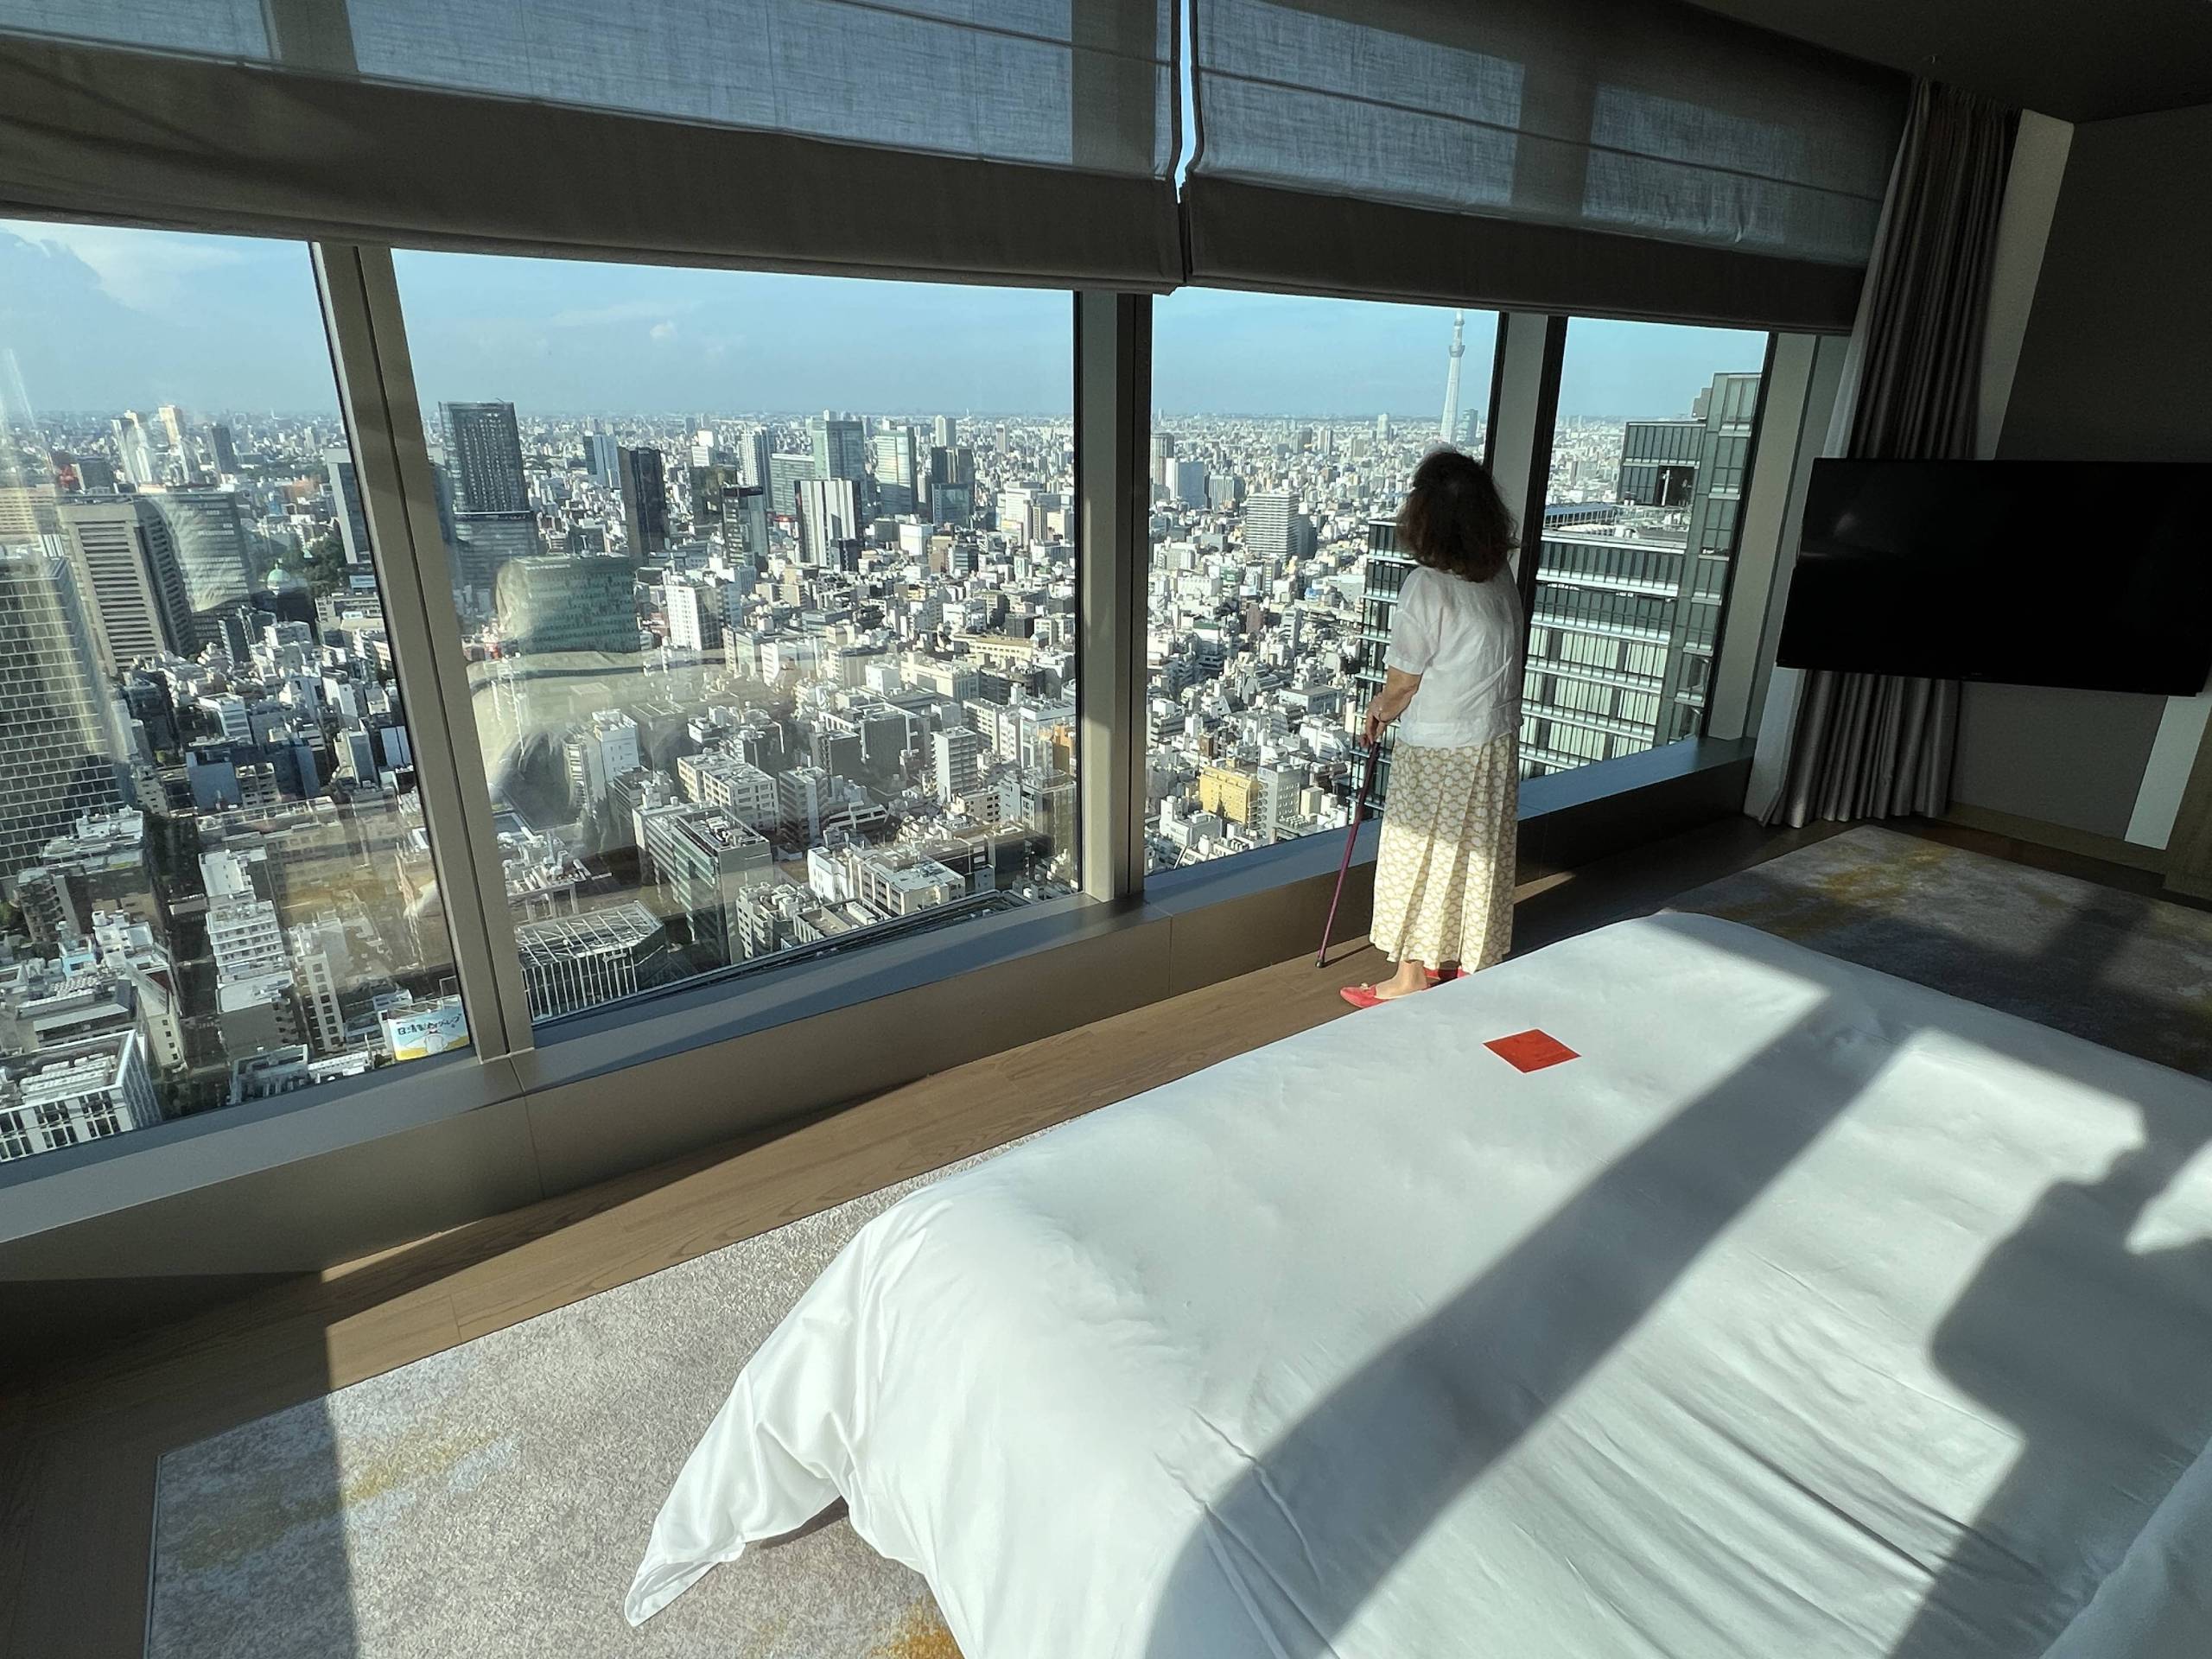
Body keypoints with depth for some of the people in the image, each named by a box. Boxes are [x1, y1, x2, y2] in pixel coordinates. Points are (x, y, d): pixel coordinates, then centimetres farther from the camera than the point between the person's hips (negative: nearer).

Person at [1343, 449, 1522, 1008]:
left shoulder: (1428, 586, -22)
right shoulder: (1501, 575, -1)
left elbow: (1402, 683, -16)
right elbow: (1483, 661, 5)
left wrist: (1379, 710, 7)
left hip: (1436, 752, -7)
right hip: (1497, 744, 7)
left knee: (1418, 858, 8)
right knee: (1479, 853, 19)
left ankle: (1412, 976, 19)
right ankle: (1470, 961, 36)